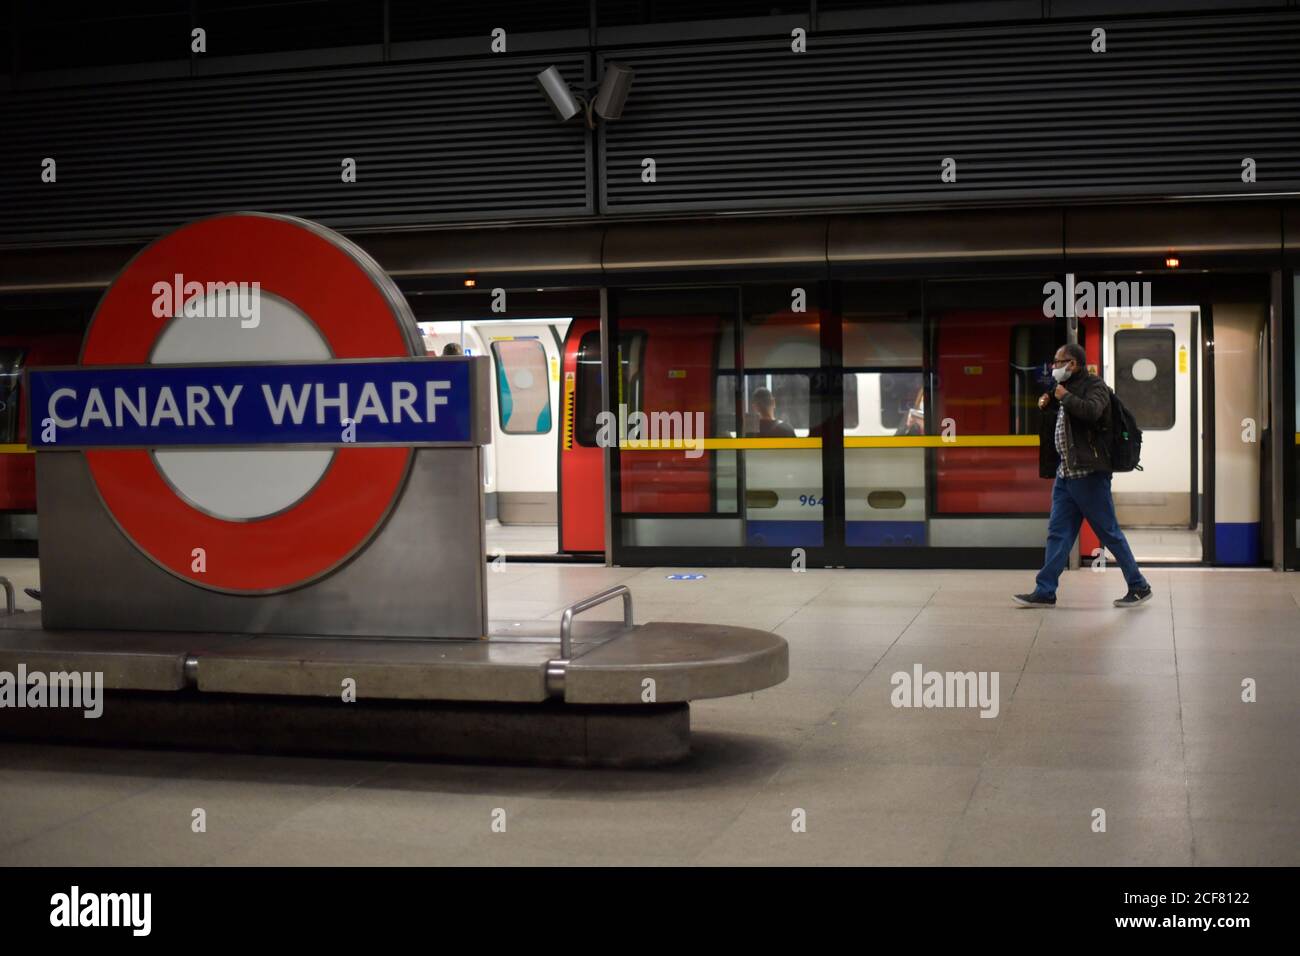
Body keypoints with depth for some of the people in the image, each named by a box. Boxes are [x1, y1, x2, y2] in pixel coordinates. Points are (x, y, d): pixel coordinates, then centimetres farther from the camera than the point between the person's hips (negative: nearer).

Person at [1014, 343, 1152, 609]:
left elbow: (1092, 411, -29)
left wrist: (1065, 397, -16)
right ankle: (1045, 592, 7)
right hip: (1065, 472, 9)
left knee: (1109, 532, -2)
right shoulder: (1069, 389, 19)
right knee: (1058, 533, 6)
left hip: (1089, 474, -9)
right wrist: (1047, 408, 12)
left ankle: (1139, 587, 8)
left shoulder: (1094, 386, -7)